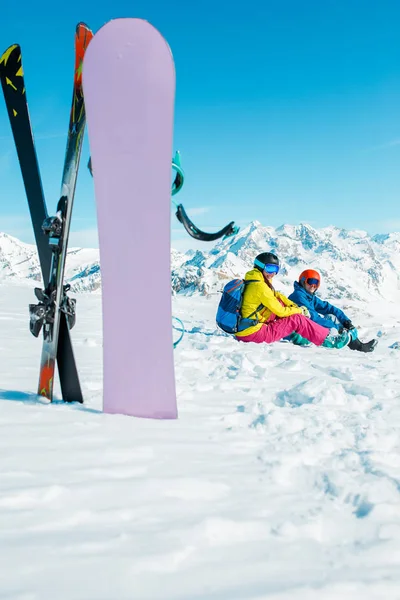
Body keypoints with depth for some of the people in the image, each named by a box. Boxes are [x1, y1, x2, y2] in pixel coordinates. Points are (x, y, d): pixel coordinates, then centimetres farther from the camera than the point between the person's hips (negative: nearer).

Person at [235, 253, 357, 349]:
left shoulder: (252, 282, 12)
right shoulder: (260, 286, -18)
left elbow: (277, 296, 21)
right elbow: (280, 311, -11)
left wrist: (295, 307, 9)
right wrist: (299, 311, 7)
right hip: (252, 334, -9)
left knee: (278, 301, 13)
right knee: (297, 320, -3)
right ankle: (328, 339, 7)